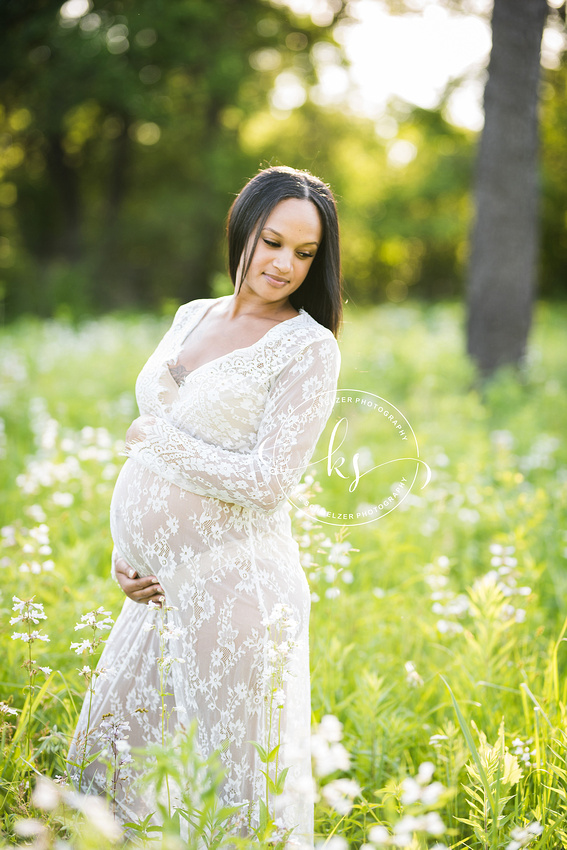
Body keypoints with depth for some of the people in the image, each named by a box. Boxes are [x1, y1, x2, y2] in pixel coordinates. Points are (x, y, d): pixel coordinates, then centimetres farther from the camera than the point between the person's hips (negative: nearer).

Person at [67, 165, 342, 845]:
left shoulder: (309, 348, -8)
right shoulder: (192, 317, 12)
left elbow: (267, 482, -16)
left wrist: (158, 439, -7)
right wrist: (124, 549, 6)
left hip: (233, 586, -7)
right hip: (159, 586, 7)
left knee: (231, 790, 4)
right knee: (113, 767, 17)